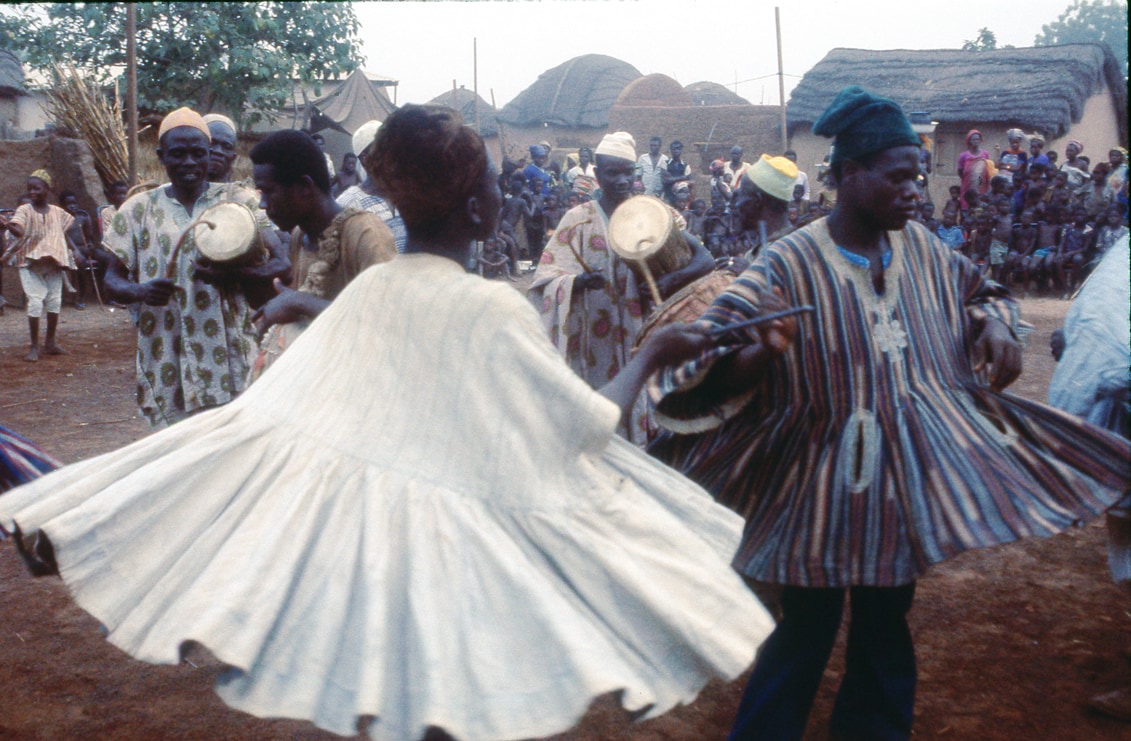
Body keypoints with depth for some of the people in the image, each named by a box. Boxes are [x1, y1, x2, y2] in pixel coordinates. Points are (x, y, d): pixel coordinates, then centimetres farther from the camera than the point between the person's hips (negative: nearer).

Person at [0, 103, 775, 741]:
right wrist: (654, 352, 3)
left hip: (355, 529, 5)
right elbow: (585, 427, -10)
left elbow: (274, 409, 3)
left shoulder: (365, 291, 0)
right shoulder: (494, 309, -16)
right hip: (456, 535, -5)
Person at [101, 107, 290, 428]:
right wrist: (140, 291, -12)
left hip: (230, 362, -1)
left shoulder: (239, 201, 5)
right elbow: (112, 281, 11)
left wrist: (232, 274, -22)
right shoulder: (139, 210, 10)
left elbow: (282, 264, -4)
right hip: (167, 365, 1)